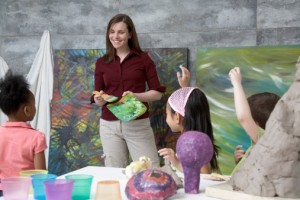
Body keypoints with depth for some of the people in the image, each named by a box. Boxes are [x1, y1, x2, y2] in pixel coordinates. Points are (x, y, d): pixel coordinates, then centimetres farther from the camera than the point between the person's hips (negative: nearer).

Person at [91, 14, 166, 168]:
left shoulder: (143, 59, 1)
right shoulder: (102, 62, 9)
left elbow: (157, 93, 0)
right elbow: (97, 96, 9)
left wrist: (135, 96, -17)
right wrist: (99, 99, -14)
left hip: (138, 124, -2)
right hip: (109, 125, 3)